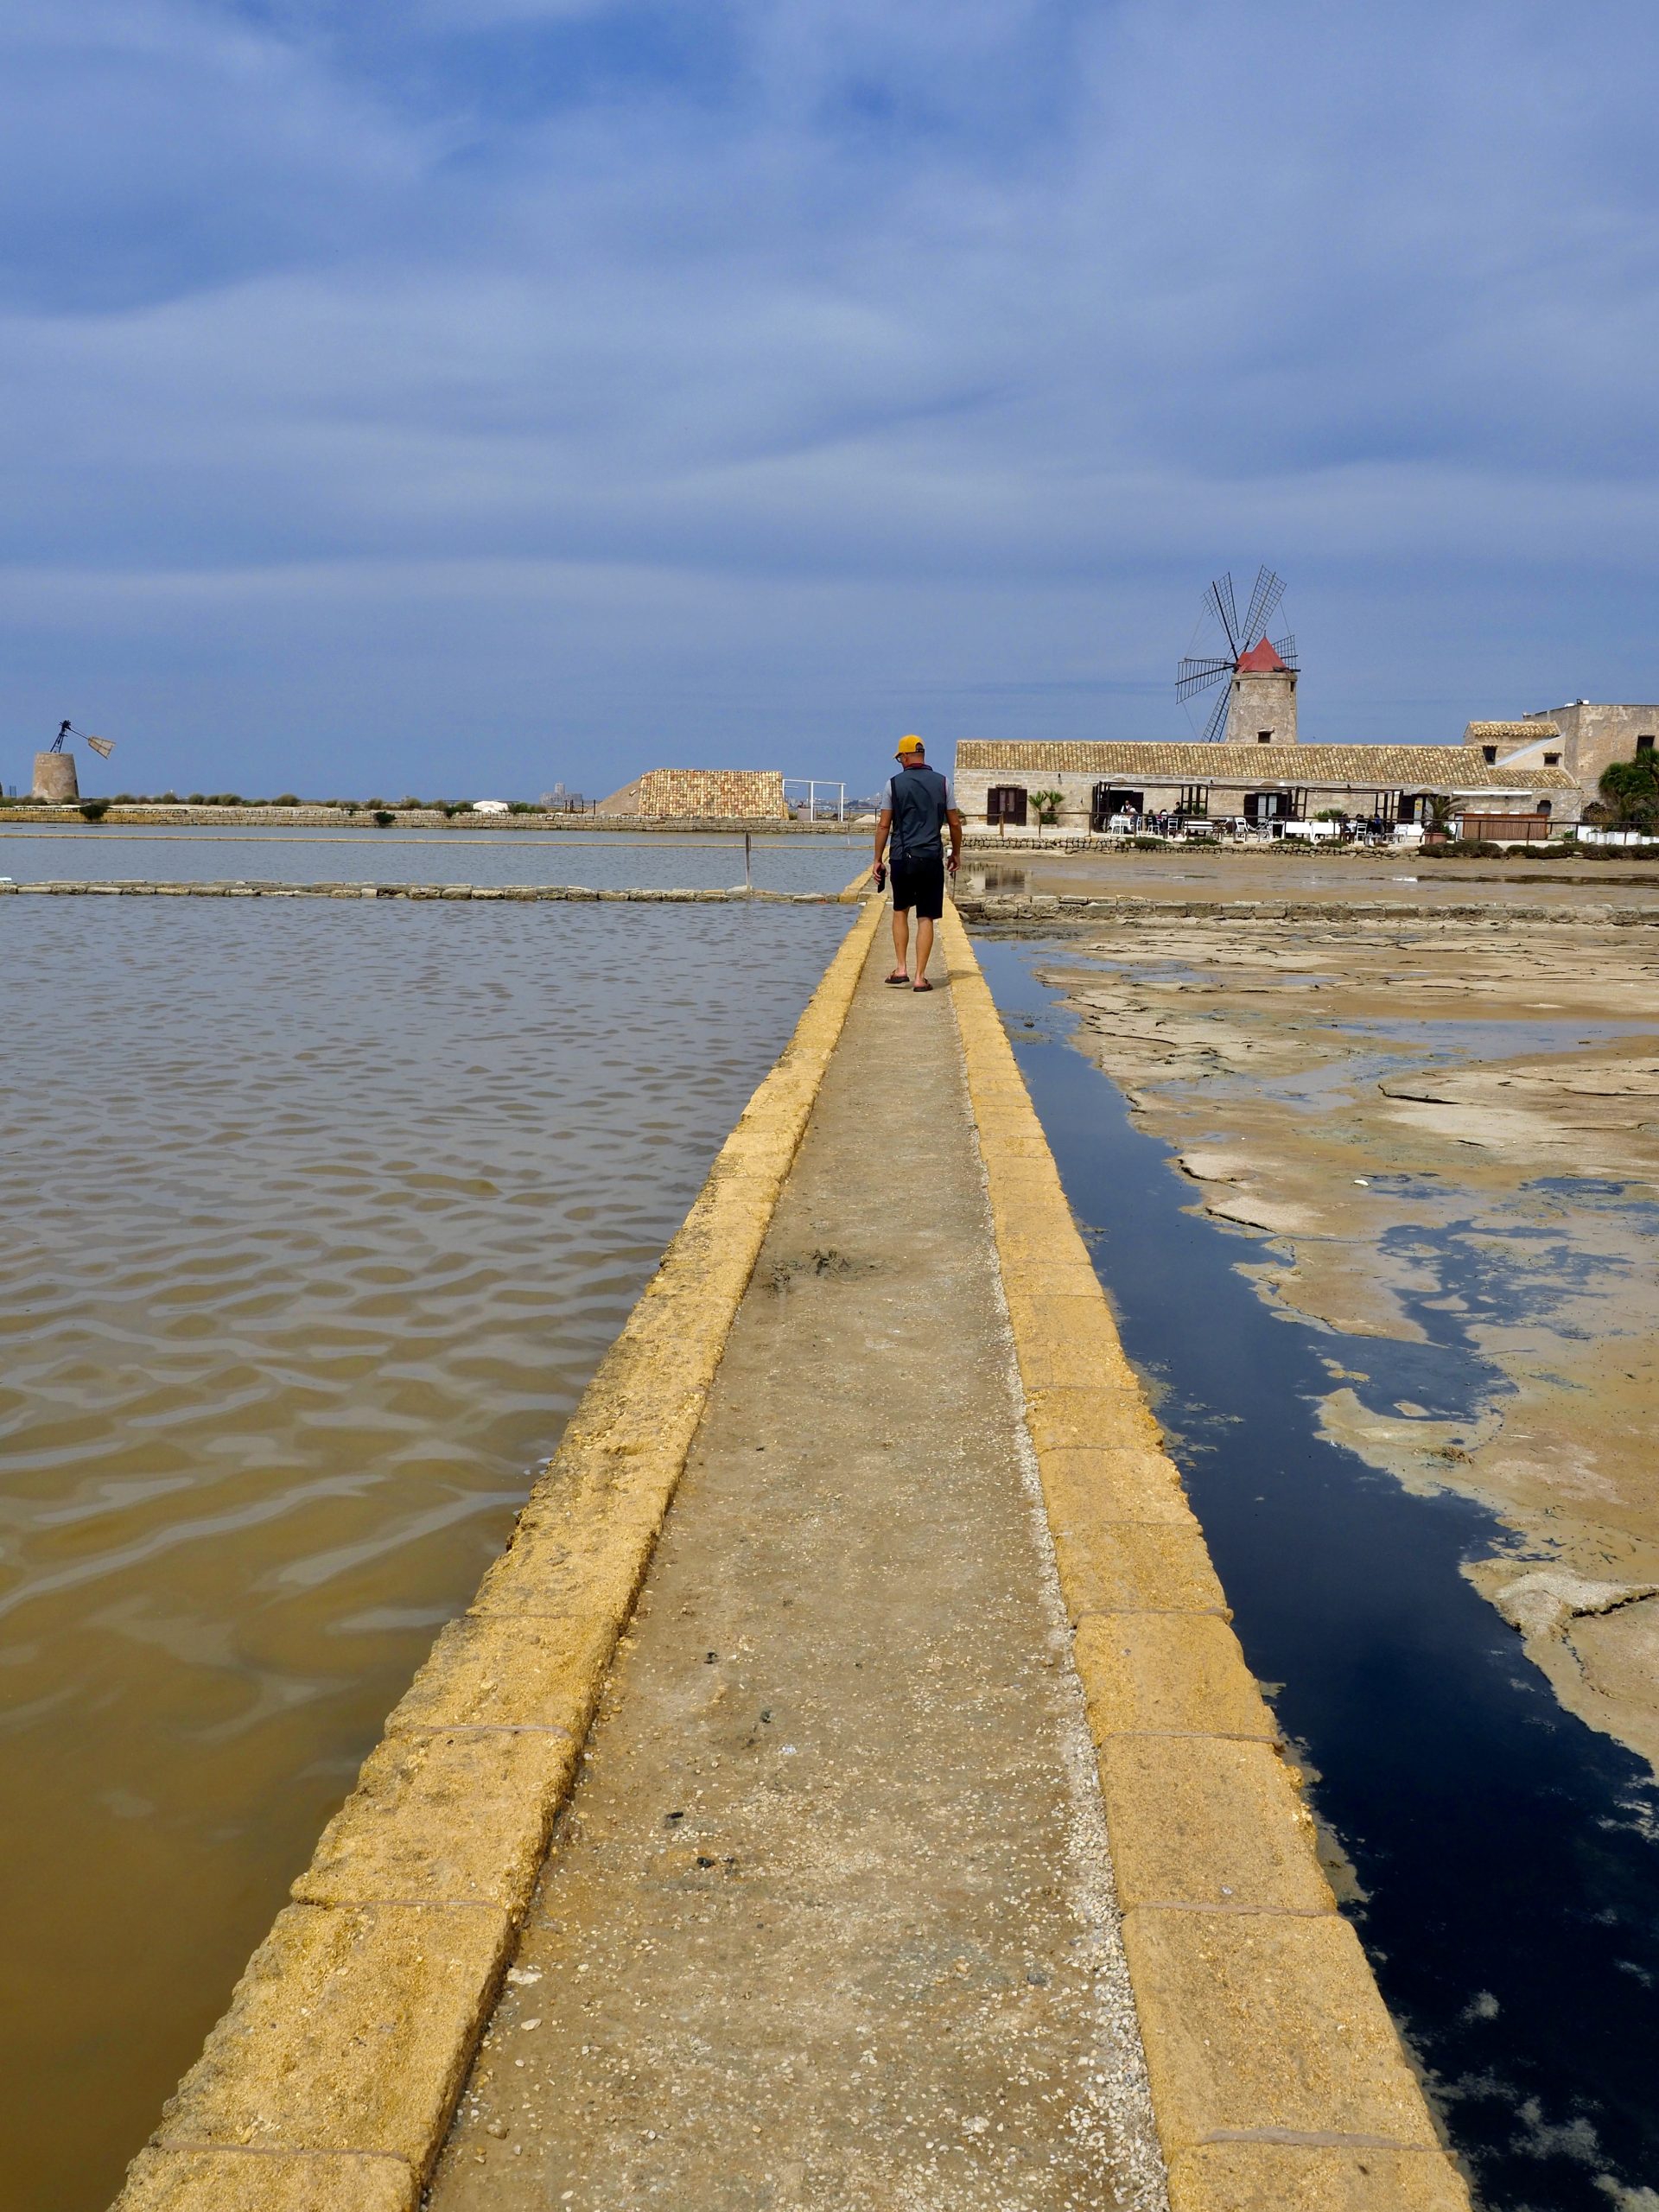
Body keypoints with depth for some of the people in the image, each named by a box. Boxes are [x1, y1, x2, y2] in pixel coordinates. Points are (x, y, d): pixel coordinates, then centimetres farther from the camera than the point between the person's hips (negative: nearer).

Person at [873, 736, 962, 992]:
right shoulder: (942, 783, 4)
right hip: (931, 859, 0)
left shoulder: (894, 783, 0)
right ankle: (920, 977, 0)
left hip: (902, 858, 0)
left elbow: (883, 825, 0)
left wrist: (878, 859, 7)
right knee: (926, 918, 2)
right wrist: (956, 854, 20)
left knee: (900, 912, 17)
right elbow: (955, 823, 7)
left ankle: (901, 968, 10)